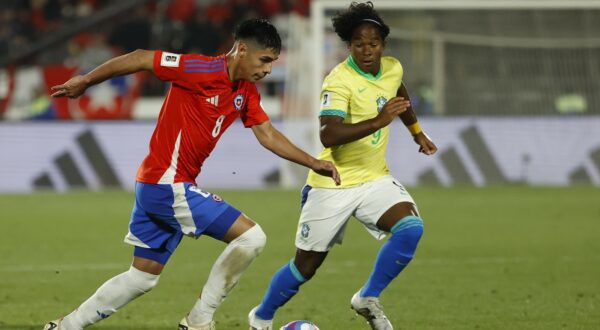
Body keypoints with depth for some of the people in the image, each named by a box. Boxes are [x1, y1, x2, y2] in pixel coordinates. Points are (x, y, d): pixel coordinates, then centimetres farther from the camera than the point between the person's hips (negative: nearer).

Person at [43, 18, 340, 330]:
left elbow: (268, 135, 13)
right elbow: (141, 58, -14)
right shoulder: (204, 71, -17)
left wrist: (312, 162, 3)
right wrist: (85, 81, -7)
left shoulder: (246, 92, 9)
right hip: (169, 185, -9)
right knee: (251, 236, -11)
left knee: (142, 278, 16)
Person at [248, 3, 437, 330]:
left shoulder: (392, 68, -1)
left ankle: (368, 299, -5)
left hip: (375, 179, 5)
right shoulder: (339, 81, -23)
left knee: (411, 228, -23)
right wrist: (377, 121, -43)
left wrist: (417, 132, 35)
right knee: (306, 266, 5)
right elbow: (328, 135, -37)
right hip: (333, 185, -5)